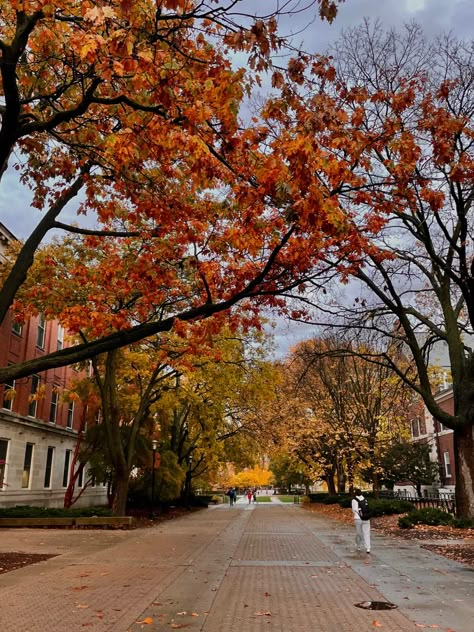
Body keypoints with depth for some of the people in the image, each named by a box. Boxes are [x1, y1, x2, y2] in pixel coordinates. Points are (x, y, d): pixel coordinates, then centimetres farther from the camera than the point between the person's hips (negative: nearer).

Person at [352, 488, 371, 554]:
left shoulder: (354, 500, 2)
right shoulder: (365, 499, 12)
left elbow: (354, 510, 0)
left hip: (358, 519, -2)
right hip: (366, 519, 2)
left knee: (358, 533, 11)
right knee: (366, 533, 2)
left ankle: (358, 547, 23)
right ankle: (368, 548, -7)